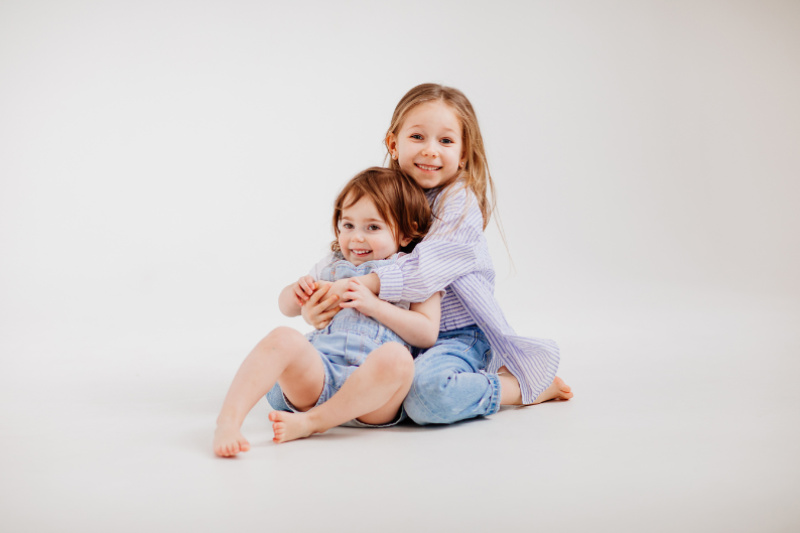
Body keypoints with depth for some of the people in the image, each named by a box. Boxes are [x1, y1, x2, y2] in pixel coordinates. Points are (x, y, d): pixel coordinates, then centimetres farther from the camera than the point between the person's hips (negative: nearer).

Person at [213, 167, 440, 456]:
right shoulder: (332, 266, 25)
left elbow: (427, 333, 1)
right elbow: (287, 307, 32)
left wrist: (373, 305, -9)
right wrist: (298, 292, 6)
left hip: (372, 389, -2)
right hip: (318, 370, 3)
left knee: (396, 357, -37)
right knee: (283, 338, -28)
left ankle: (311, 422, -33)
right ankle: (228, 420, -39)